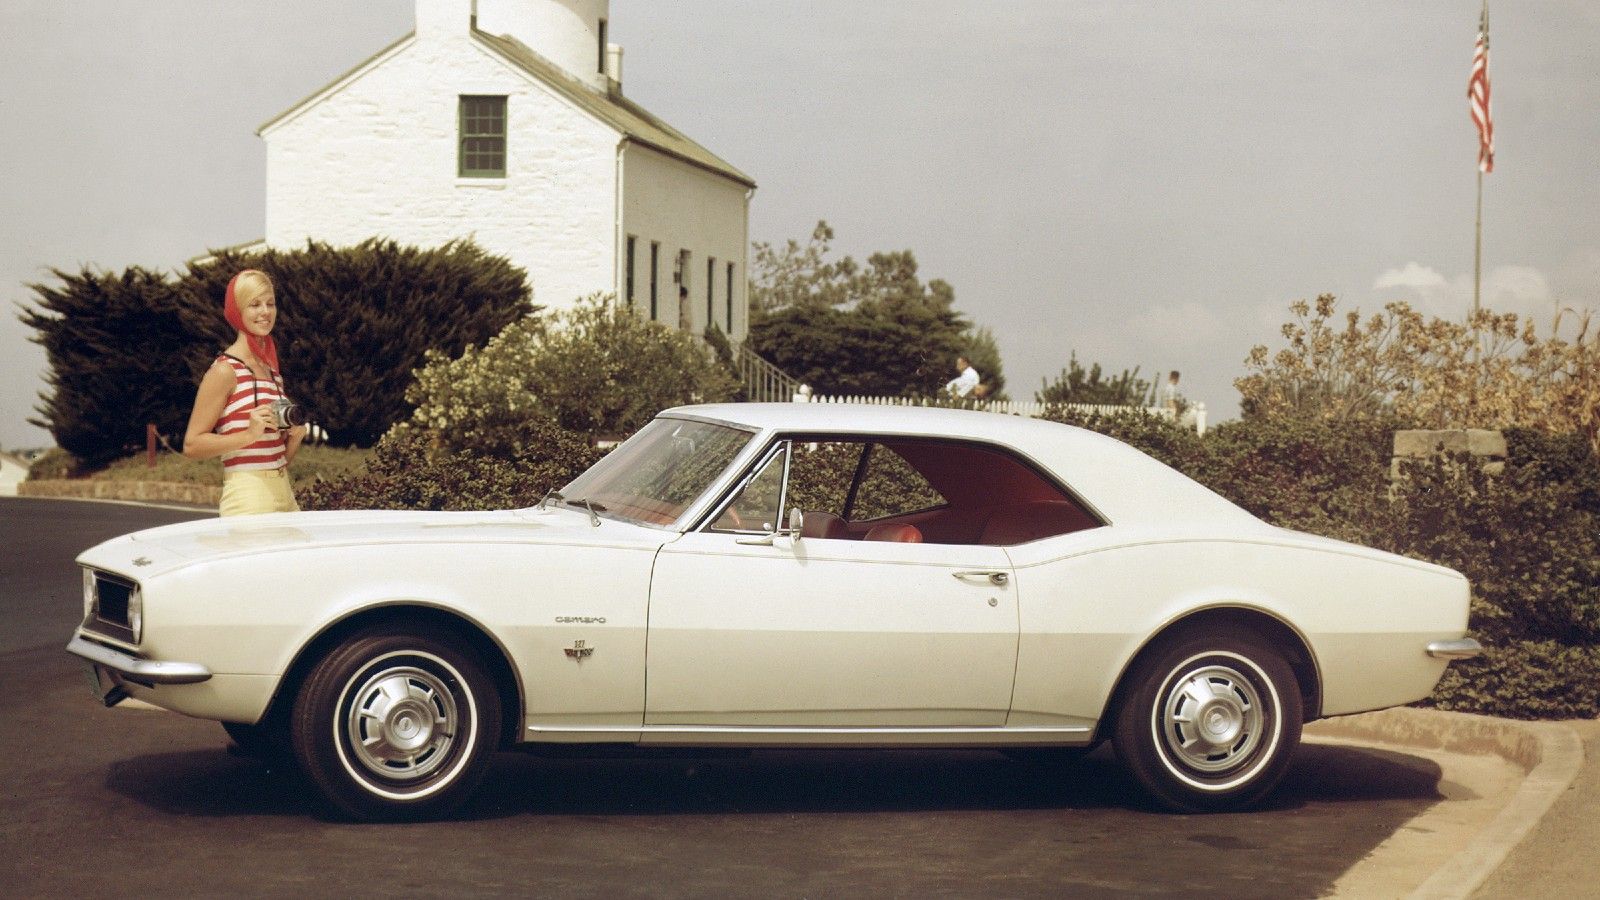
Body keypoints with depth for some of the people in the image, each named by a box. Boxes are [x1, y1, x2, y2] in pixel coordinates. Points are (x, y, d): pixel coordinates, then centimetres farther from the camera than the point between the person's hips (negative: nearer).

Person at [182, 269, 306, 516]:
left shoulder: (272, 372, 16)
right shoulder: (225, 371, -6)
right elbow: (191, 445, -11)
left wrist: (295, 436, 1)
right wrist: (249, 434, -20)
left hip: (284, 495, 7)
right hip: (246, 497, -7)